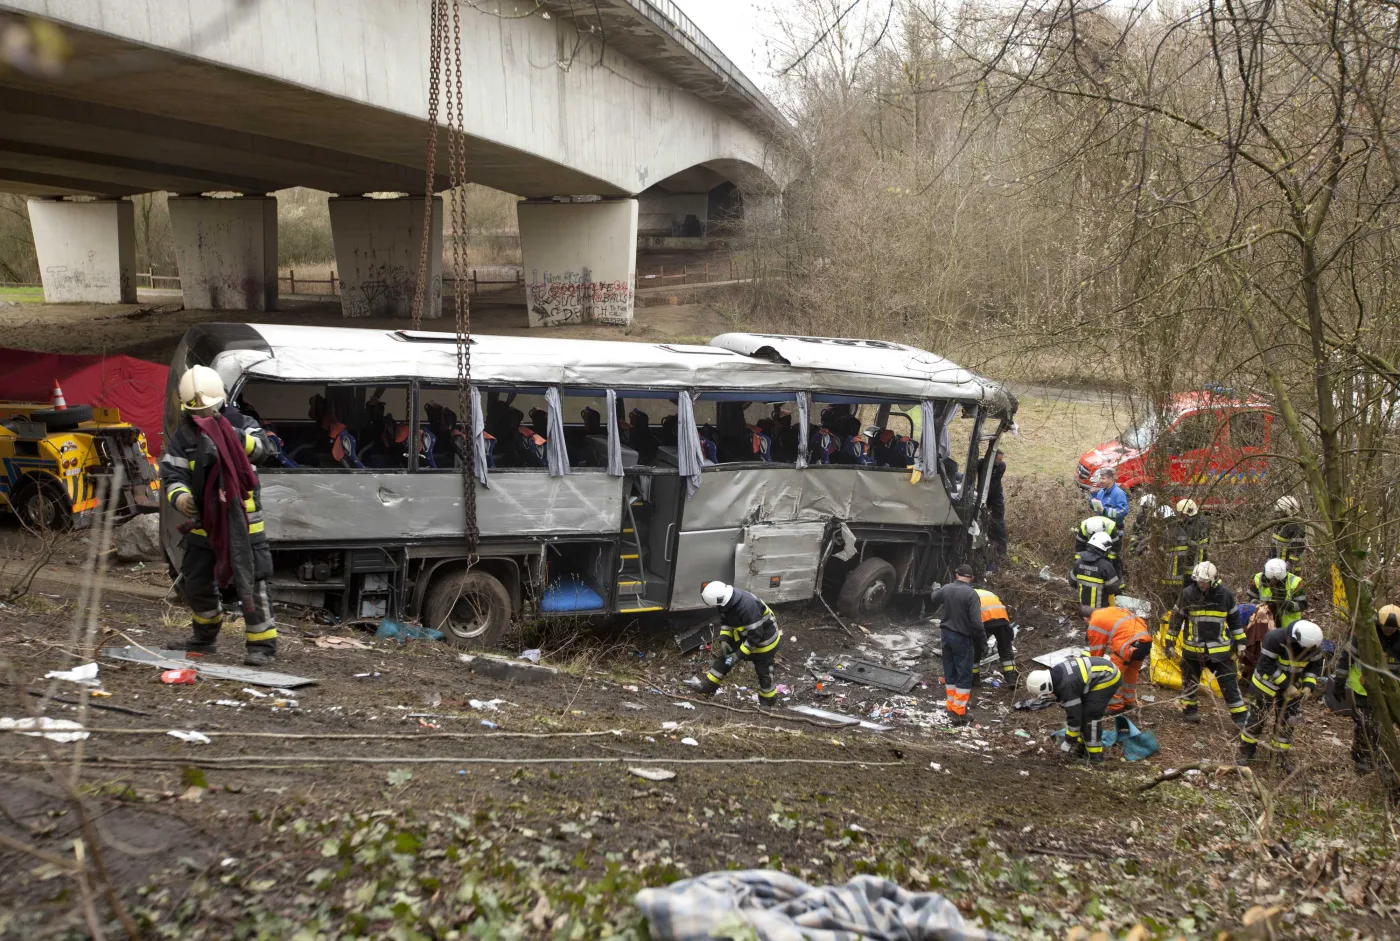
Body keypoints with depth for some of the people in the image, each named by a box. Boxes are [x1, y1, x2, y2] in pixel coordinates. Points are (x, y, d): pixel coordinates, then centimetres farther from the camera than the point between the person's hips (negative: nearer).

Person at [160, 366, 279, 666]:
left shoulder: (239, 423, -6)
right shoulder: (182, 436, 4)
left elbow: (263, 448, -24)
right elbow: (171, 473, -3)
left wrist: (234, 437, -42)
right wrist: (179, 496, -25)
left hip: (241, 520, -5)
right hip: (204, 522, 5)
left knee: (250, 582, -9)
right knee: (194, 583, 15)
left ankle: (262, 643, 1)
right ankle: (205, 635, 40)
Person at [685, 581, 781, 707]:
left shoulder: (748, 607, -42)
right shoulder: (726, 598, -17)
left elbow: (755, 636, -34)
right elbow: (725, 621, 2)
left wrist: (738, 655, -28)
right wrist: (724, 640, -11)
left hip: (763, 639, -7)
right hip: (744, 636, 8)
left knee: (764, 673, 7)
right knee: (723, 658, 9)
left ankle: (767, 703, 28)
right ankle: (706, 687, 19)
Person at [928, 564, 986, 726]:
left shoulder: (946, 589, 0)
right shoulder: (971, 594, -19)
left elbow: (934, 599, 24)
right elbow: (976, 622, -21)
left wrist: (936, 589, 45)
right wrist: (983, 642, -8)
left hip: (946, 634, 6)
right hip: (962, 638, -6)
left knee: (950, 673, 16)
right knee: (964, 676, 0)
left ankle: (952, 707, 24)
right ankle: (959, 713, -1)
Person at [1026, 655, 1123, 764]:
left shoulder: (1066, 686, -28)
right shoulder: (1056, 673, -1)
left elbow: (1074, 714, -19)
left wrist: (1069, 741, -7)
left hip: (1107, 678, -10)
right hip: (1102, 670, 10)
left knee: (1091, 713, -11)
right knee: (1082, 710, 12)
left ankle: (1094, 753, -2)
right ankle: (1083, 745, 22)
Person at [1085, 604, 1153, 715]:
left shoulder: (1095, 623, 7)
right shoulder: (1112, 610, 28)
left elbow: (1096, 649, 12)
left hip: (1127, 647, -8)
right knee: (1131, 673, 27)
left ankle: (1116, 707, 11)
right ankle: (1130, 702, 39)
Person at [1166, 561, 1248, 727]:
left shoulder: (1225, 595, -7)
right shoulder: (1187, 594, -9)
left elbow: (1235, 620, 7)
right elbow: (1176, 618, 1)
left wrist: (1240, 643, 8)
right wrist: (1169, 642, 2)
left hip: (1220, 649, 0)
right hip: (1192, 649, 0)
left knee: (1230, 684, 2)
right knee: (1190, 682, 14)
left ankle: (1241, 717, 10)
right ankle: (1189, 710, 32)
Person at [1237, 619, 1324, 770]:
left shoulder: (1314, 645, -15)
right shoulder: (1275, 639, -32)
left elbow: (1315, 666, 0)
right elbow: (1267, 665, -27)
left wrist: (1308, 685, -16)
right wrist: (1286, 686, -27)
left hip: (1292, 687, 5)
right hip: (1269, 683, -5)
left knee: (1287, 721, 11)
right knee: (1258, 718, 1)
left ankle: (1282, 755, 26)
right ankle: (1246, 752, 15)